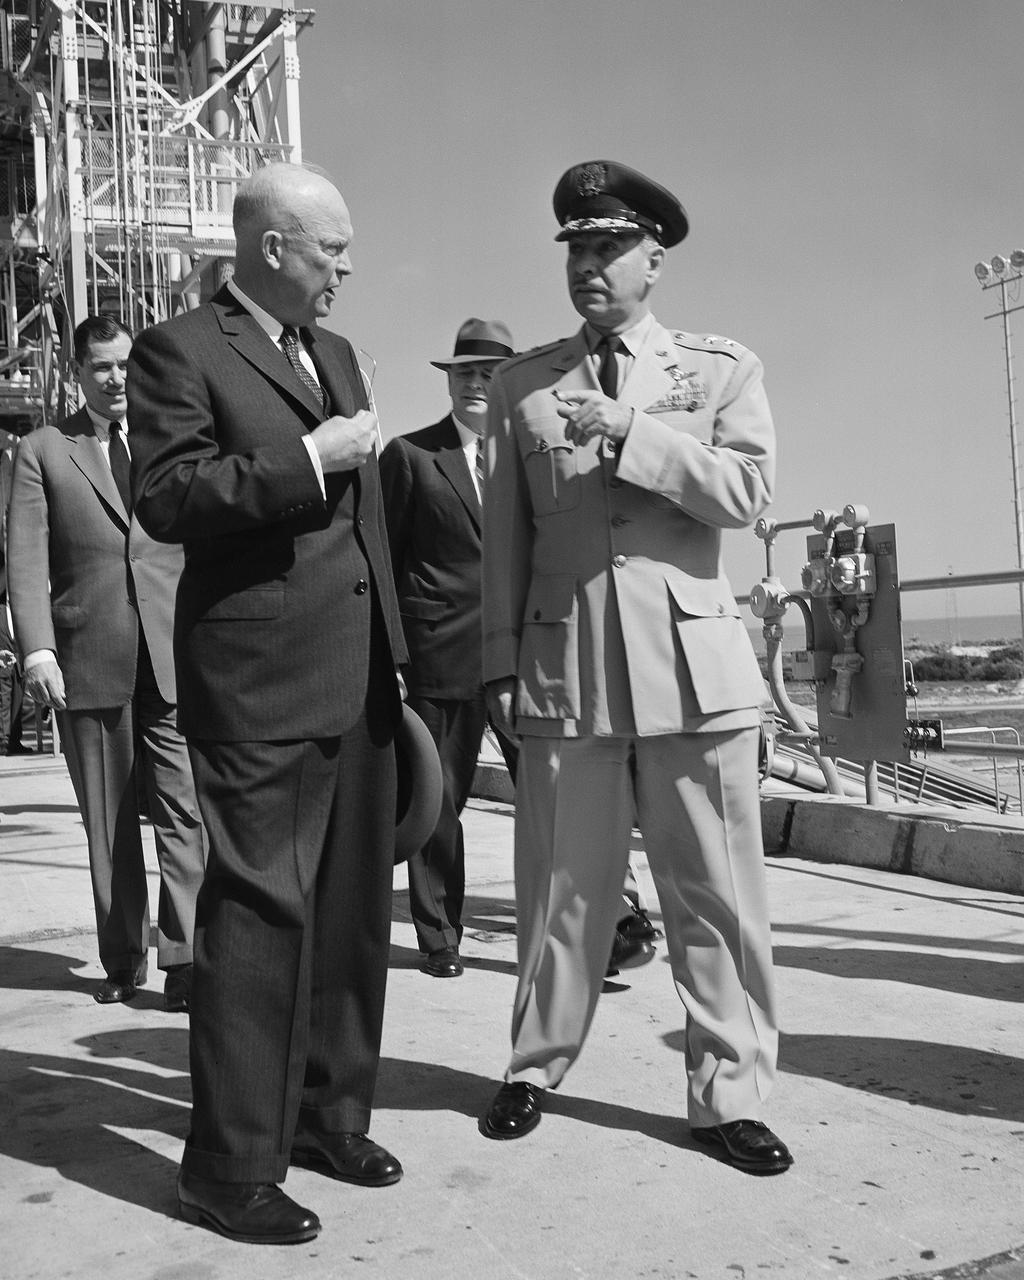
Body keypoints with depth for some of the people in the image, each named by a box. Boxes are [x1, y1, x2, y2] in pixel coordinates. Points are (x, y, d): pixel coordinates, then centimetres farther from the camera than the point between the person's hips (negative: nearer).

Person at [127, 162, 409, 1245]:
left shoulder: (334, 354, 20)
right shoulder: (180, 350, -4)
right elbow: (164, 498, -15)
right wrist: (305, 459, -17)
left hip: (358, 679, 8)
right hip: (260, 682, -8)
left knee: (354, 911, 14)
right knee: (258, 916, -4)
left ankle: (329, 1118, 30)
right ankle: (230, 1167, 9)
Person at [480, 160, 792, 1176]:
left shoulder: (723, 369, 9)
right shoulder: (520, 385, 11)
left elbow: (747, 489, -6)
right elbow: (503, 536, 8)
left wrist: (631, 432, -14)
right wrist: (499, 659, 4)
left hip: (693, 662, 0)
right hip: (564, 664, 1)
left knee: (716, 892, 4)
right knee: (560, 889, 9)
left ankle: (729, 1095, 18)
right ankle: (535, 1067, 28)